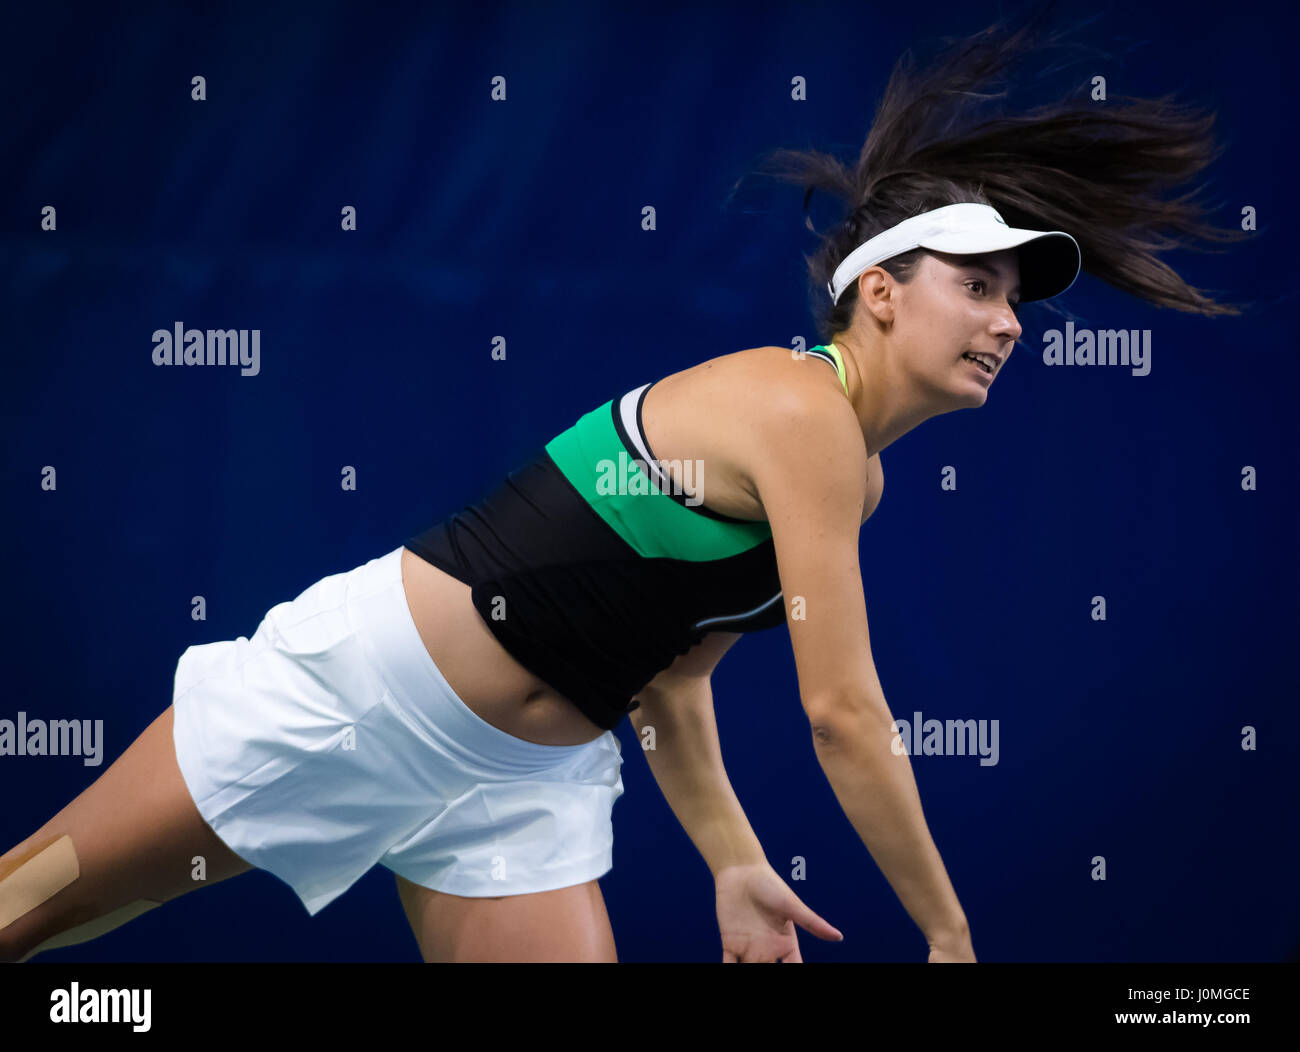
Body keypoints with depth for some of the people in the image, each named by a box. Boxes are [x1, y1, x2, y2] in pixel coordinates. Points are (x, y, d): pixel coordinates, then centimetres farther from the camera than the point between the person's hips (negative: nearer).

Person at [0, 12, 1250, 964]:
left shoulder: (854, 479, 9)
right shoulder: (802, 409, -19)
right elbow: (842, 709, -20)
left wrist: (735, 868, 10)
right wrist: (949, 937, -12)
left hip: (530, 775, 8)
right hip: (369, 679, -8)